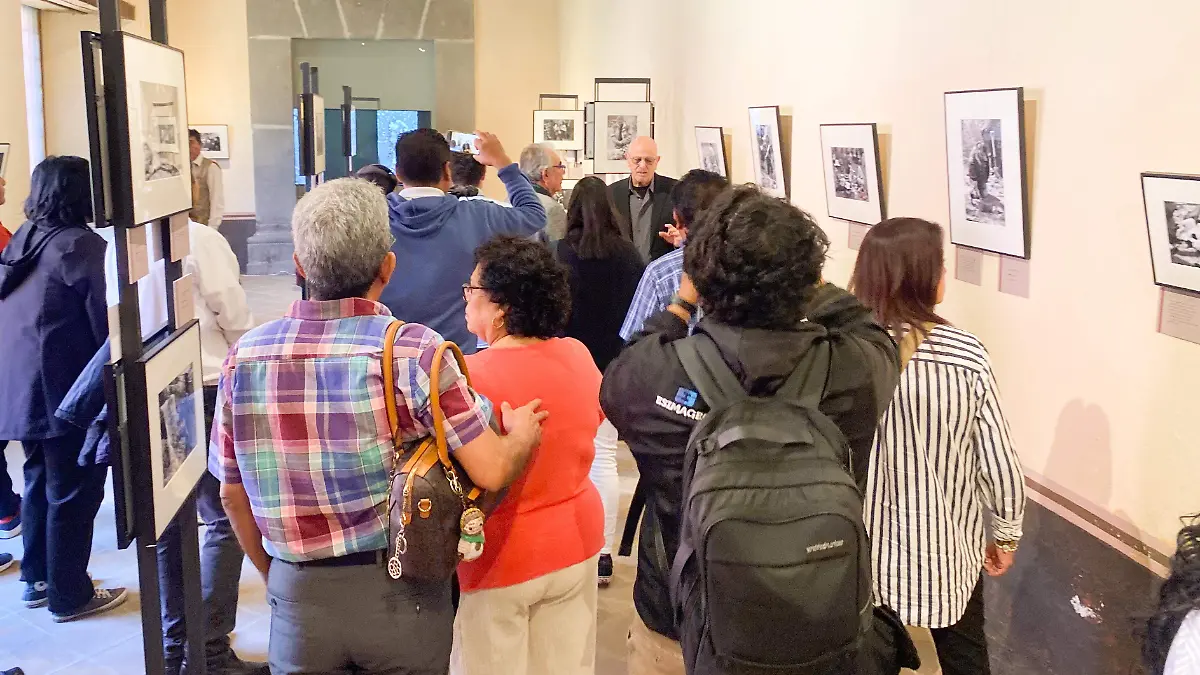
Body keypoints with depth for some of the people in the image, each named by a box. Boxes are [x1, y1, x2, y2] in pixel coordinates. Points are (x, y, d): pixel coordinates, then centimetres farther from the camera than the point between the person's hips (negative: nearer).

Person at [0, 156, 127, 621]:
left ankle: (38, 578, 32)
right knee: (74, 491, 3)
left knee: (40, 482, 20)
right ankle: (69, 595, 14)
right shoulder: (81, 245, -17)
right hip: (67, 392, -8)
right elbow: (106, 321, -18)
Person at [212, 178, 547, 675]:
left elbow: (233, 494, 3)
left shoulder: (245, 357, -6)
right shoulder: (413, 350, -17)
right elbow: (491, 472, -18)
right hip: (398, 592, -2)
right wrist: (523, 432, 3)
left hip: (298, 596, 2)